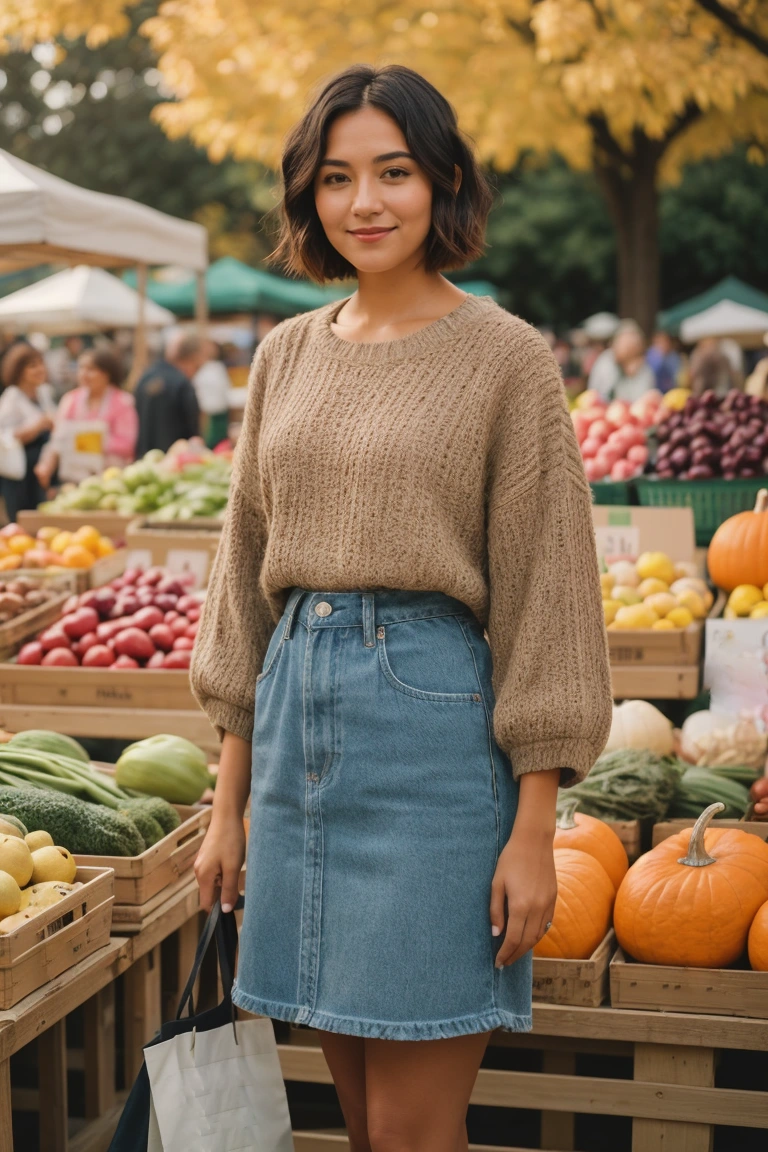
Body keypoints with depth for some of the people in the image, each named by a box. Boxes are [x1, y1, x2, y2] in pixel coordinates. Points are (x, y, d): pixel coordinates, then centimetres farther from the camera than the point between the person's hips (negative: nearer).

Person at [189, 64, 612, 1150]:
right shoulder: (288, 354, 10)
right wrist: (229, 803, 13)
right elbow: (249, 568, 14)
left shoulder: (507, 358, -5)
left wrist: (534, 831, -10)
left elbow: (545, 589, -7)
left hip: (437, 720, -5)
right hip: (297, 710, 5)